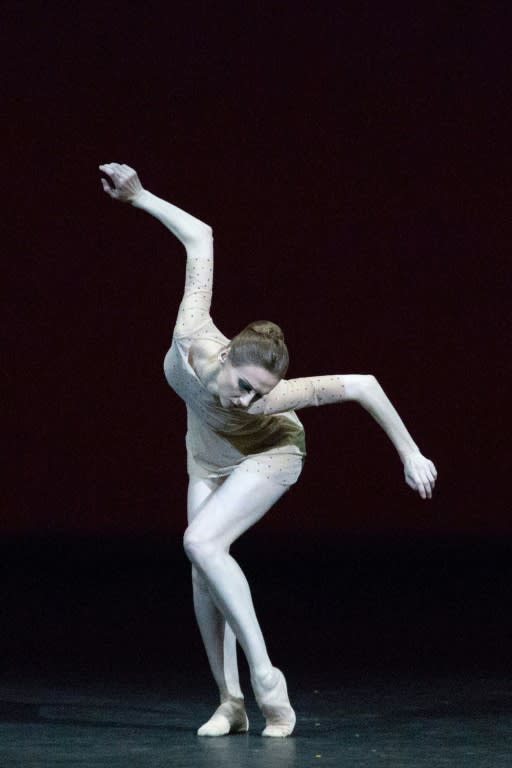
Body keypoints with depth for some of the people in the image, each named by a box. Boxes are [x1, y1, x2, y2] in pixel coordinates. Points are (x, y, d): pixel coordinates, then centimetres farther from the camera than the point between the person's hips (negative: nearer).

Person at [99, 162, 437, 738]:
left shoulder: (269, 396, -43)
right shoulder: (191, 340, -37)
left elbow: (360, 385, -34)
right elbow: (200, 237, -27)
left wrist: (410, 455, -28)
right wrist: (137, 197, -24)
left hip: (268, 455, -5)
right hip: (208, 456, 5)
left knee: (201, 543, -26)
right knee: (203, 572, -2)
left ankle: (265, 678, -21)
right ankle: (230, 702, 7)